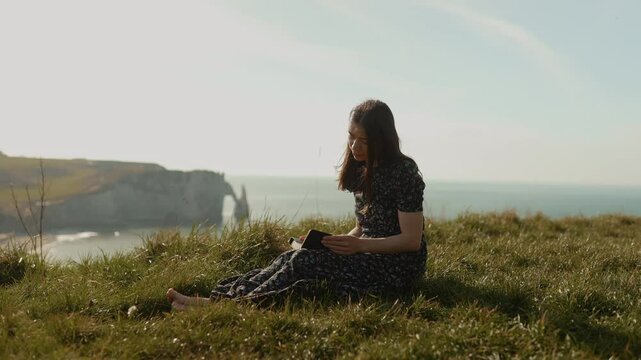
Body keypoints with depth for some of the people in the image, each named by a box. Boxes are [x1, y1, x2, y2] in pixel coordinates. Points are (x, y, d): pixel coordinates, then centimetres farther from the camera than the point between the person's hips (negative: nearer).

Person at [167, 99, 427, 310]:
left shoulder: (403, 172, -15)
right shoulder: (361, 171, 10)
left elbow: (412, 240, -17)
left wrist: (360, 245, -26)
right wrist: (341, 242, -3)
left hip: (399, 265, -7)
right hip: (368, 255, 7)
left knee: (306, 261, -24)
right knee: (293, 257, -14)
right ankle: (222, 297, -21)